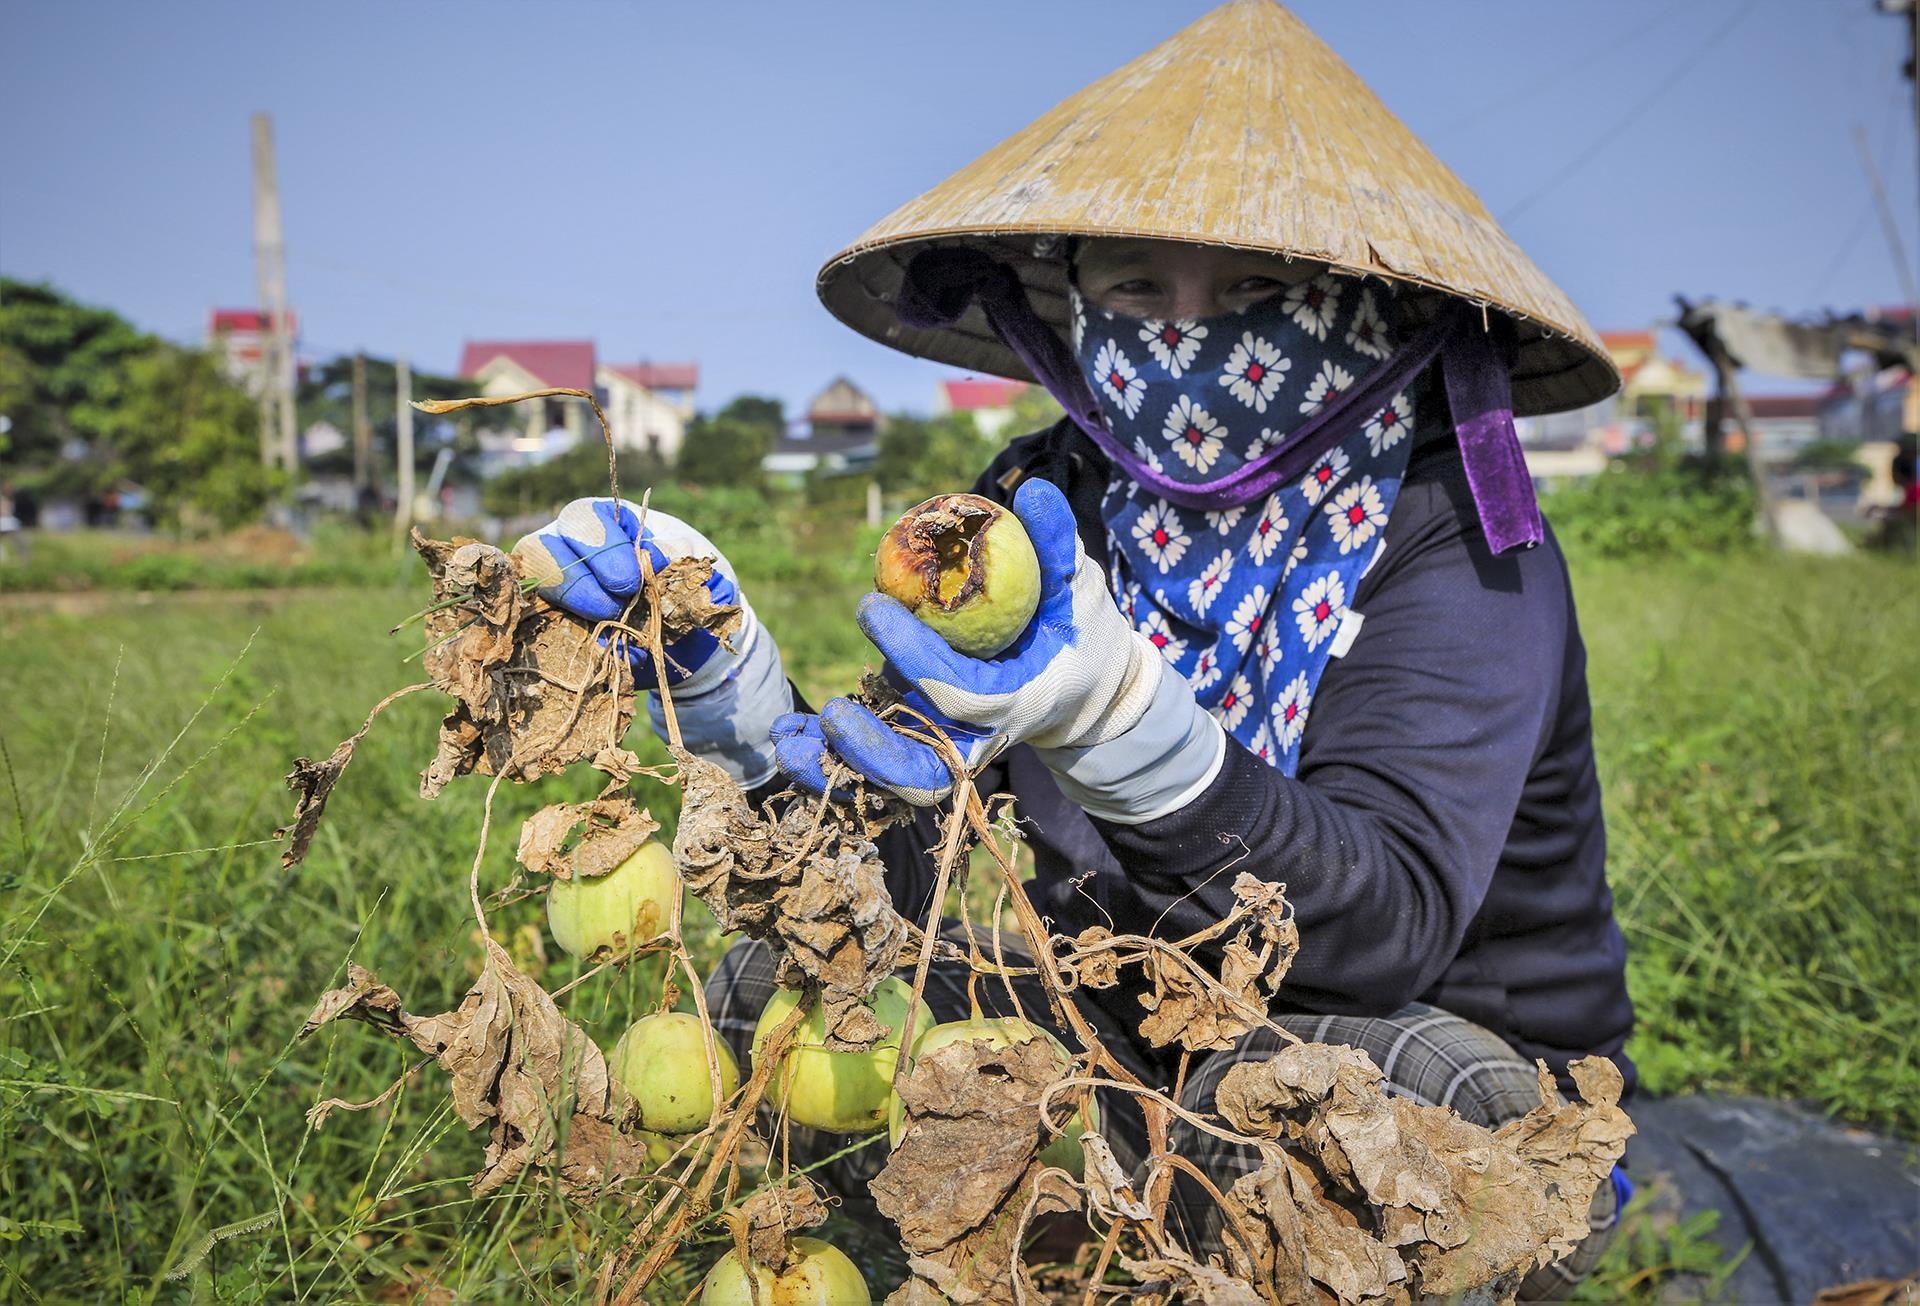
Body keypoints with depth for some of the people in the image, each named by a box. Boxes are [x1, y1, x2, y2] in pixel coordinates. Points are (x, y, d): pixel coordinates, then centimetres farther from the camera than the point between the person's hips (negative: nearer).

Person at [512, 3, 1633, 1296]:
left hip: (1468, 1095, -4)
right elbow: (907, 866, -10)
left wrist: (1119, 721, -49)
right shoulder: (1051, 514, -5)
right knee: (778, 987, -8)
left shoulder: (1456, 536, -17)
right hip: (1147, 1055, 5)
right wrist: (730, 682, -27)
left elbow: (1392, 919, -33)